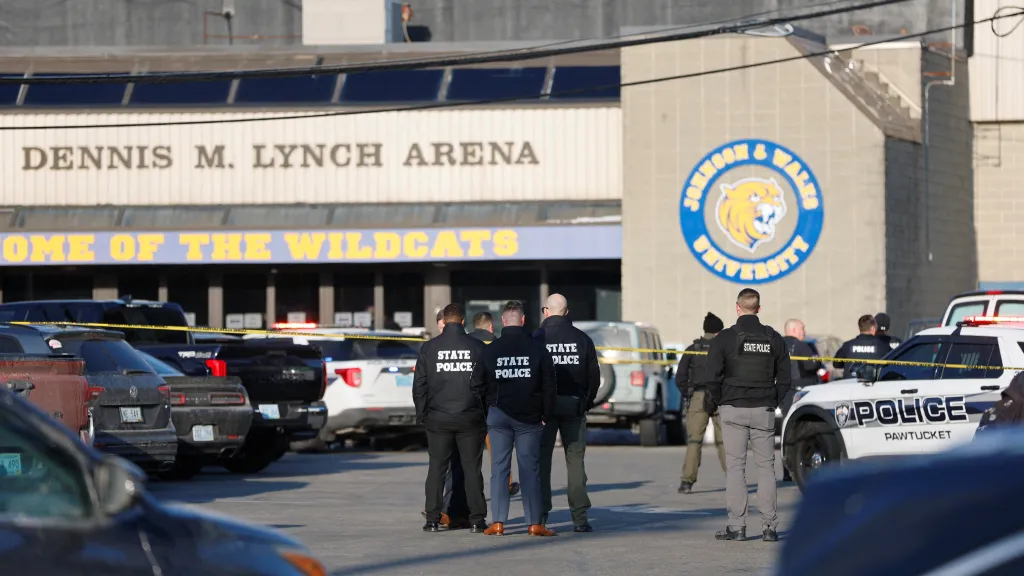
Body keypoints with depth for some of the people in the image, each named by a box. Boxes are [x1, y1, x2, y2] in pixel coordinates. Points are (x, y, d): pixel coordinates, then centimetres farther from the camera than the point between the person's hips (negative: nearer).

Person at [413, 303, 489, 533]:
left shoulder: (429, 348, -1)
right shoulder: (478, 347, -2)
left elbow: (419, 385, 2)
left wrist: (422, 414, 11)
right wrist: (486, 414, 12)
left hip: (438, 419, 0)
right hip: (471, 418, 0)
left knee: (436, 469, 7)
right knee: (472, 469, 5)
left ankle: (433, 519, 5)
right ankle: (477, 519, 3)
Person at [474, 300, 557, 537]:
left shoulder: (490, 350, -1)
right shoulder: (537, 349, -3)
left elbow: (477, 382, 4)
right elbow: (549, 385, -2)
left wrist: (485, 412, 16)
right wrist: (546, 414, 7)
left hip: (498, 414, 0)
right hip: (529, 417, 0)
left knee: (499, 468, 4)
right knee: (530, 469, 2)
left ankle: (498, 522, -1)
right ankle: (535, 523, 0)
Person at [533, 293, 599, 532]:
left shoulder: (538, 338, -5)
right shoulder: (582, 339, 2)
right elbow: (594, 374, 4)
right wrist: (587, 402, 16)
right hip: (574, 405, 2)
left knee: (542, 460, 5)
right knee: (575, 460, 5)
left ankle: (541, 515, 1)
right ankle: (580, 517, -1)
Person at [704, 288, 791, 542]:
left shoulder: (724, 338, -5)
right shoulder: (774, 339, 6)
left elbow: (713, 376, -7)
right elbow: (784, 378, 8)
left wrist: (713, 404, 8)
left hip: (734, 409, -2)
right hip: (764, 411, 2)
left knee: (735, 466, 0)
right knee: (766, 466, 5)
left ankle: (736, 526, -3)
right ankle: (769, 526, 1)